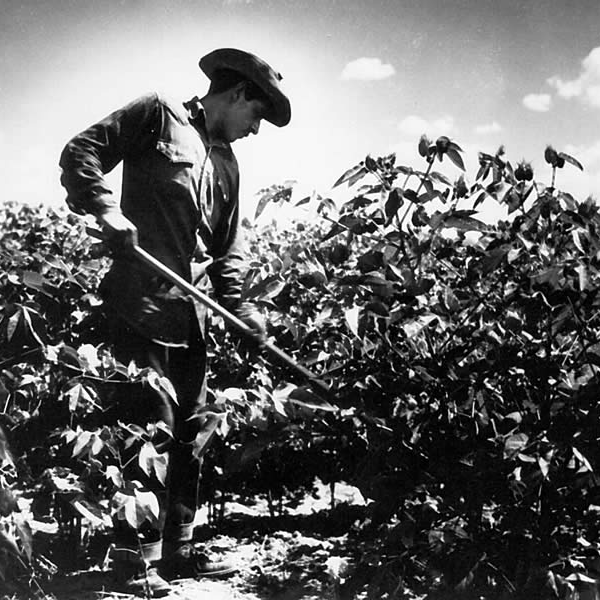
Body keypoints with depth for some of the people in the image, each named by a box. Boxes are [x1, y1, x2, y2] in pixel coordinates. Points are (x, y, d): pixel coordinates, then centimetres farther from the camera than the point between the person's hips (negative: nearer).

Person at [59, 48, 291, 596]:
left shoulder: (227, 163, 20)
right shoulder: (158, 116, 0)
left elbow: (230, 243, 19)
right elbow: (81, 152, -6)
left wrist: (237, 303, 5)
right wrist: (105, 207, -21)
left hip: (193, 312, 8)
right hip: (142, 303, -8)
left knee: (189, 431, 12)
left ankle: (177, 548, 23)